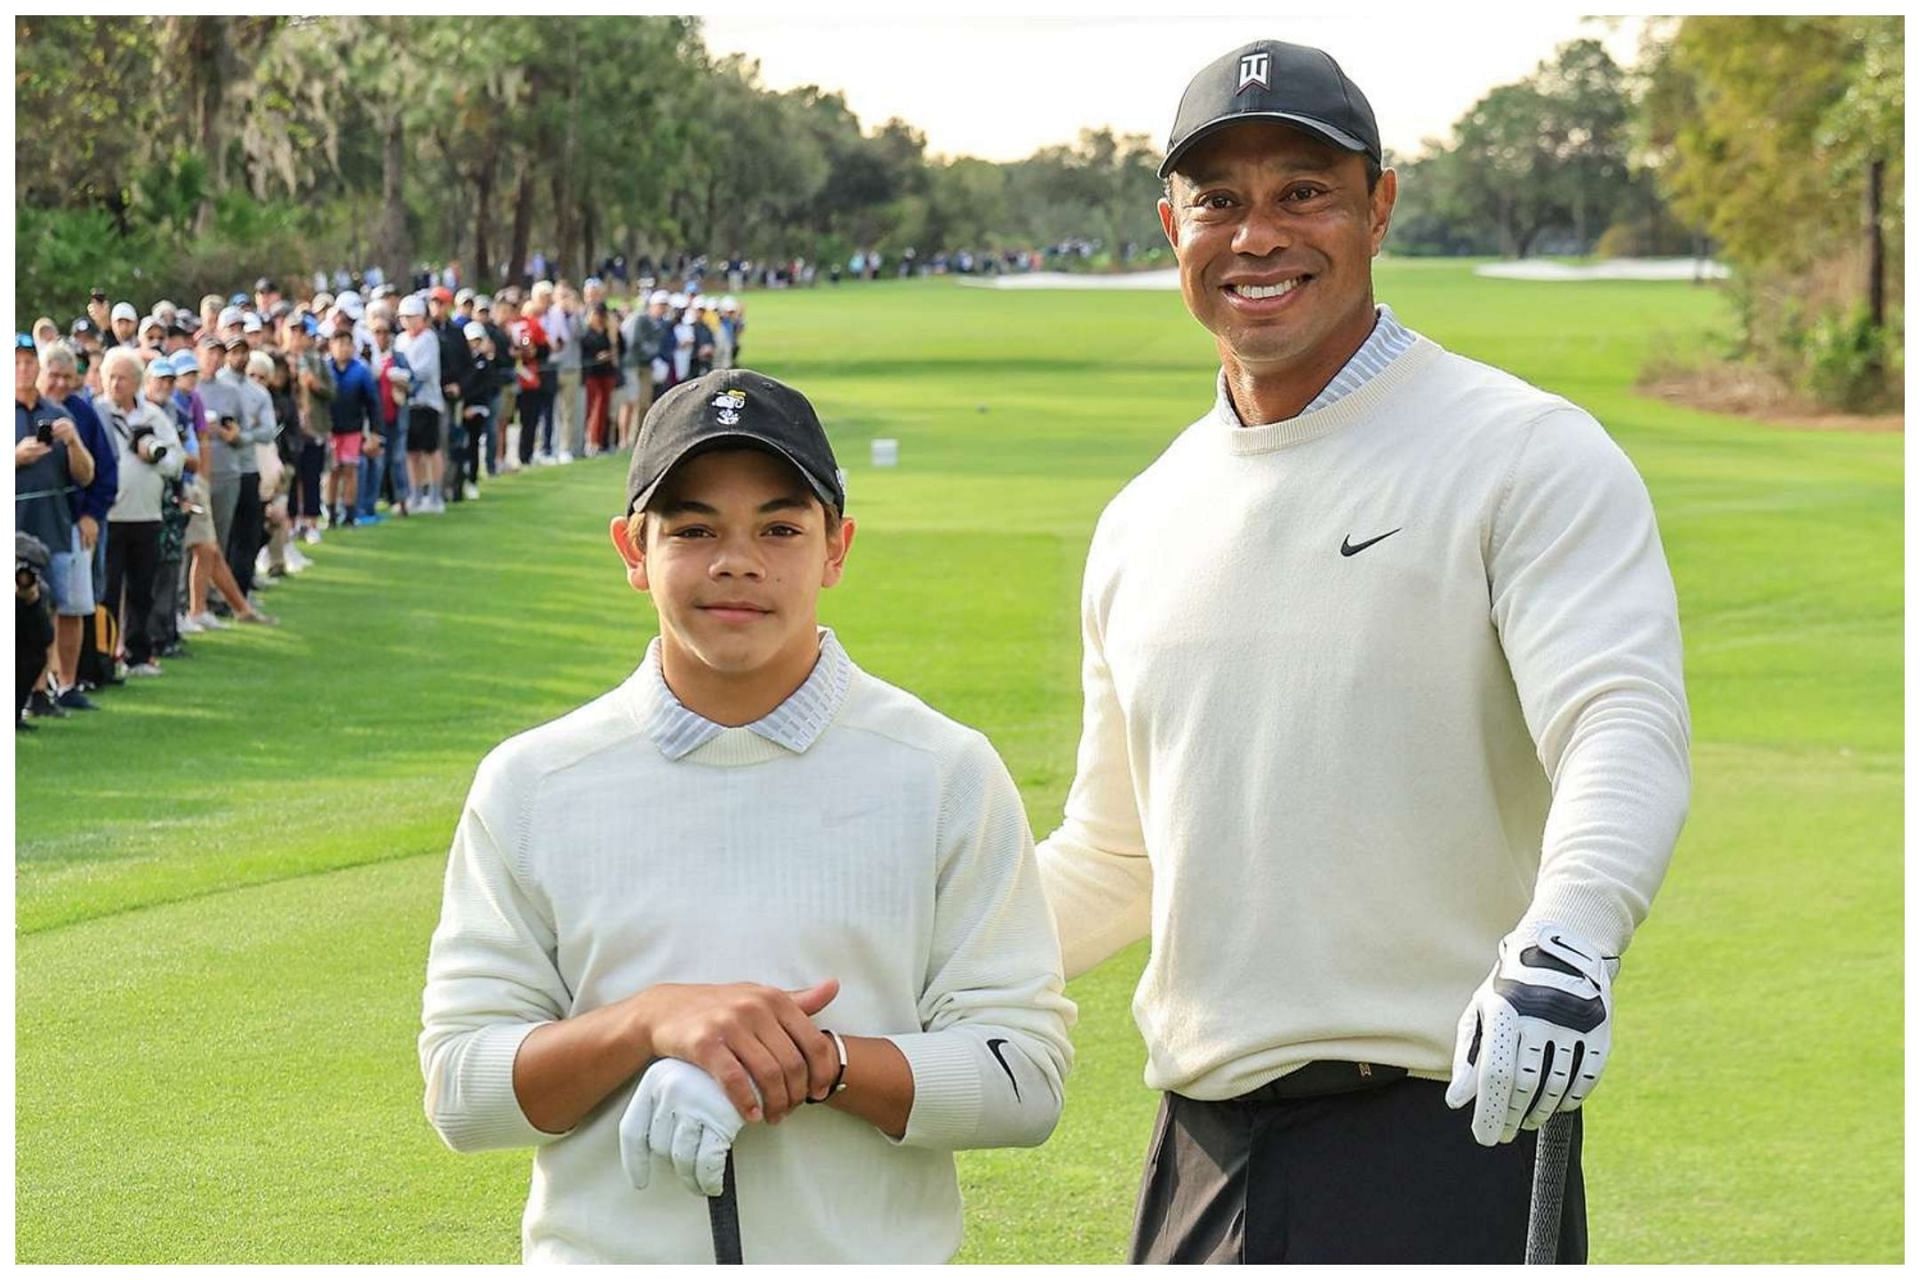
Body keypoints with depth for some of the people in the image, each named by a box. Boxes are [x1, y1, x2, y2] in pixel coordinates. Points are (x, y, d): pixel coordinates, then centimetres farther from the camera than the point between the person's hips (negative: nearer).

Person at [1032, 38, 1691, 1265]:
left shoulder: (1528, 455, -4)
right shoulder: (1145, 522, 17)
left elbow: (1624, 725, -19)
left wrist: (1565, 935, -39)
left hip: (1449, 1131, -6)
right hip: (1202, 1154, 6)